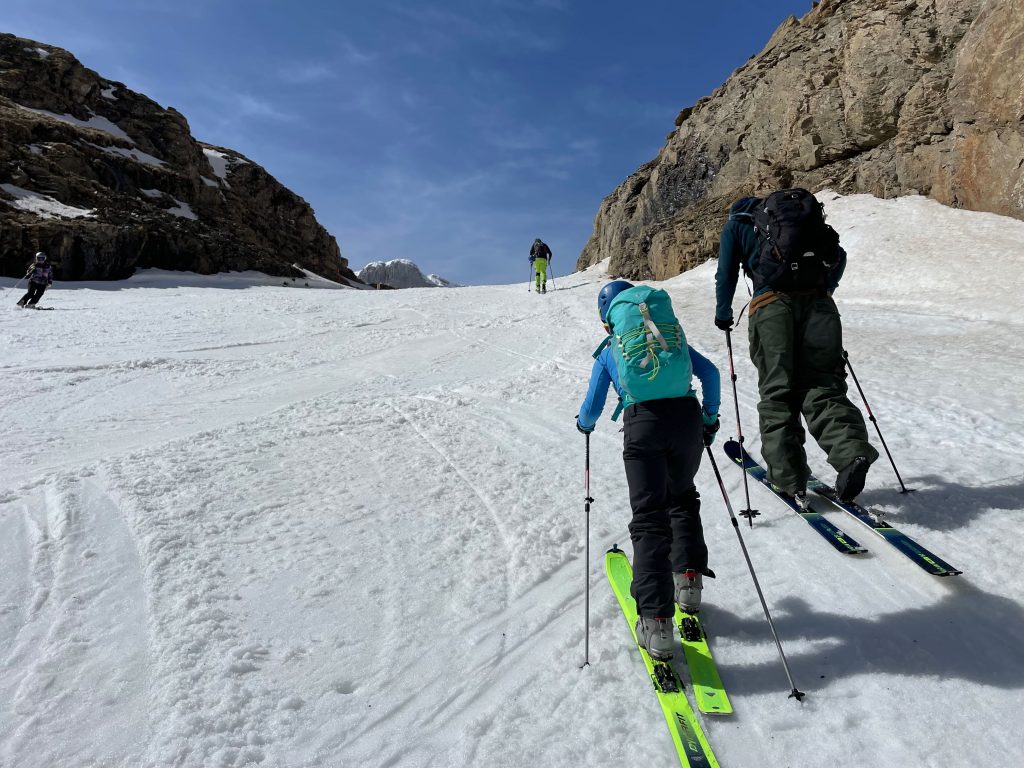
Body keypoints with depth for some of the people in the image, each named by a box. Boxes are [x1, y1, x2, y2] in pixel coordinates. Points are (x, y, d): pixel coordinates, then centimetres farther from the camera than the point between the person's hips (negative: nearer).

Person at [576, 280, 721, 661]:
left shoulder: (609, 350, 16)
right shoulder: (674, 335, 22)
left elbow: (591, 408, 15)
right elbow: (710, 373, 15)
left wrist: (584, 424, 37)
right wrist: (710, 418, 26)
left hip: (643, 423, -2)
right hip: (687, 417, 3)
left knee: (649, 518, -2)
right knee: (682, 499, 27)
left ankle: (656, 622, -9)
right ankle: (689, 579, 22)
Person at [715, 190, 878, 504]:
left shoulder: (736, 224, 23)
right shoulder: (807, 218, 32)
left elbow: (726, 274, 15)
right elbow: (839, 257, 27)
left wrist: (723, 315, 26)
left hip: (772, 305, -3)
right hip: (818, 303, 3)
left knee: (777, 393, 1)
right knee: (822, 386, 2)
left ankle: (788, 477, -3)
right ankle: (851, 451, -22)